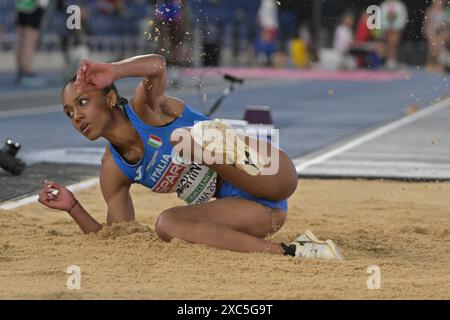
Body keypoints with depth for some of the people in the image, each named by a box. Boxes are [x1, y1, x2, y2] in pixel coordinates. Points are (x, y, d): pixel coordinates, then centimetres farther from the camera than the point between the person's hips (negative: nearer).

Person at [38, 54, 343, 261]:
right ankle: (289, 253, -28)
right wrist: (72, 207, -5)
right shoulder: (112, 173, 7)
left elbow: (157, 66, -32)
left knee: (186, 136, -24)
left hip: (272, 176, -6)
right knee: (166, 225, -24)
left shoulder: (145, 108, -9)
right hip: (243, 206, 7)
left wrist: (112, 70, -48)